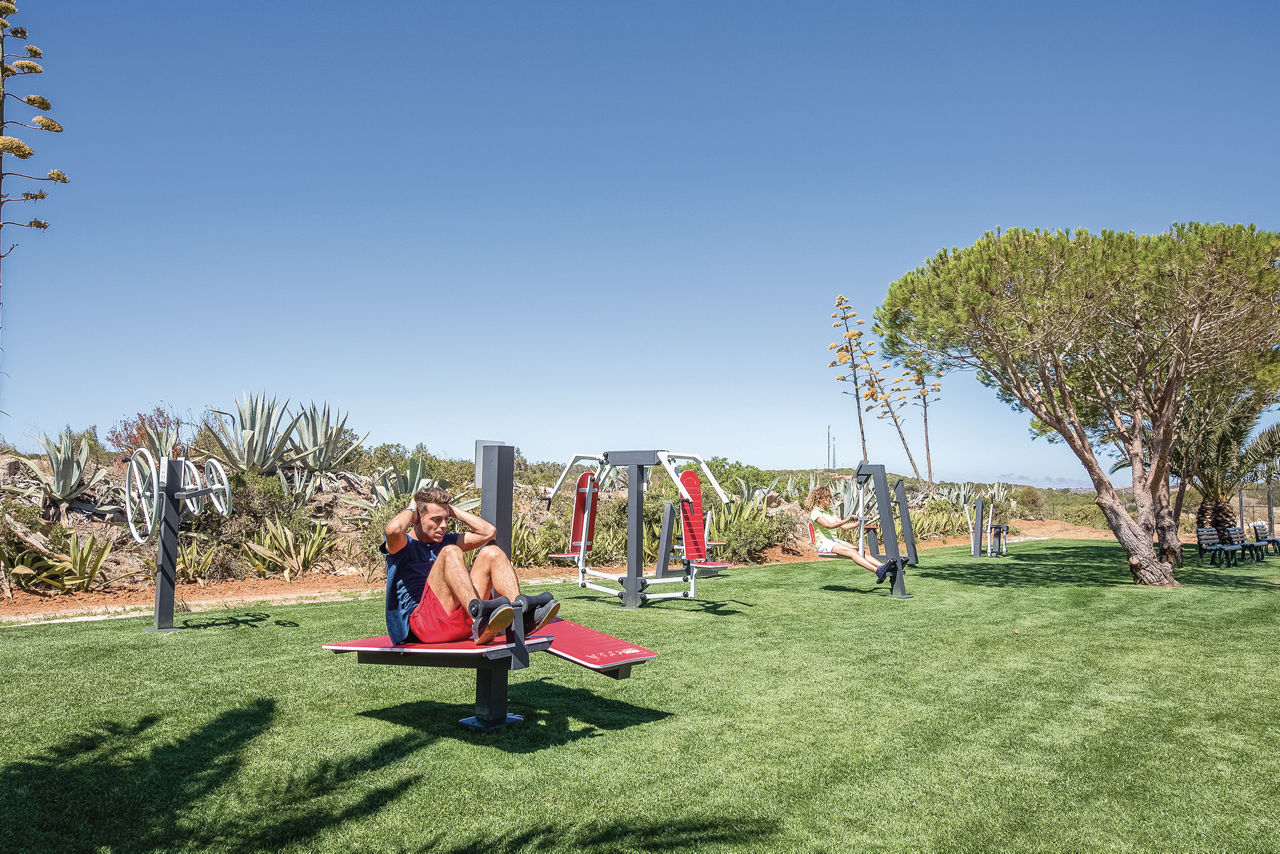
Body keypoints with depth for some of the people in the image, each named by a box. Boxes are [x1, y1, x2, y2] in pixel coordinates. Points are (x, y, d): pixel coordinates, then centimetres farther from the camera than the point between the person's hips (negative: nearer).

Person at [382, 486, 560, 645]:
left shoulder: (445, 540, 27)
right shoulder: (404, 545, 7)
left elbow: (488, 531, 19)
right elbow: (393, 529, -19)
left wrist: (452, 510, 20)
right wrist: (410, 510, 2)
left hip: (461, 621, 6)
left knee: (491, 552, -6)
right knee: (450, 553, -26)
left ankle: (520, 613, -31)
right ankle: (479, 616, -52)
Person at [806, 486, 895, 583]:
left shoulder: (830, 512, 22)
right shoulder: (815, 512, -6)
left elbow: (844, 527, 17)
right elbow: (829, 525, -22)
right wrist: (847, 520, -27)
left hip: (834, 541, 8)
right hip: (823, 543, -8)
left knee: (858, 551, -16)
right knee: (852, 552, -27)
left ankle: (882, 566, -34)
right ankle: (878, 571, -42)